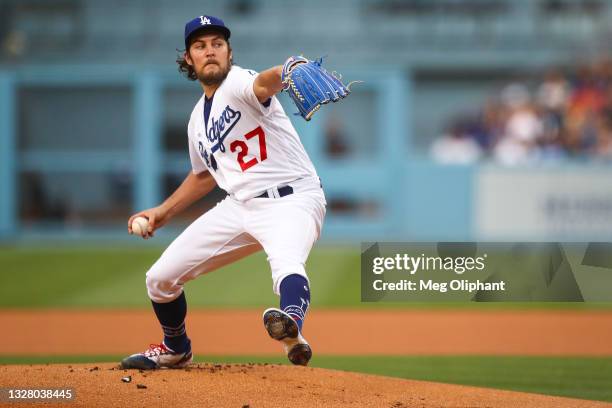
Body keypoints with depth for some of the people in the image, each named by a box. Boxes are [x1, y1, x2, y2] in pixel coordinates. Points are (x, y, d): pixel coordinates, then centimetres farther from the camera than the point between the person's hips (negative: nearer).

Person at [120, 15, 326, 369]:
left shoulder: (239, 84, -11)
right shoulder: (199, 118, 14)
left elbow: (263, 84, -38)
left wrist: (287, 72, -61)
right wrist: (164, 212, 23)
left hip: (292, 200, -8)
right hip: (240, 206, 8)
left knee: (286, 263, -41)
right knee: (161, 277, 9)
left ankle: (292, 328, -70)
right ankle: (176, 350, 35)